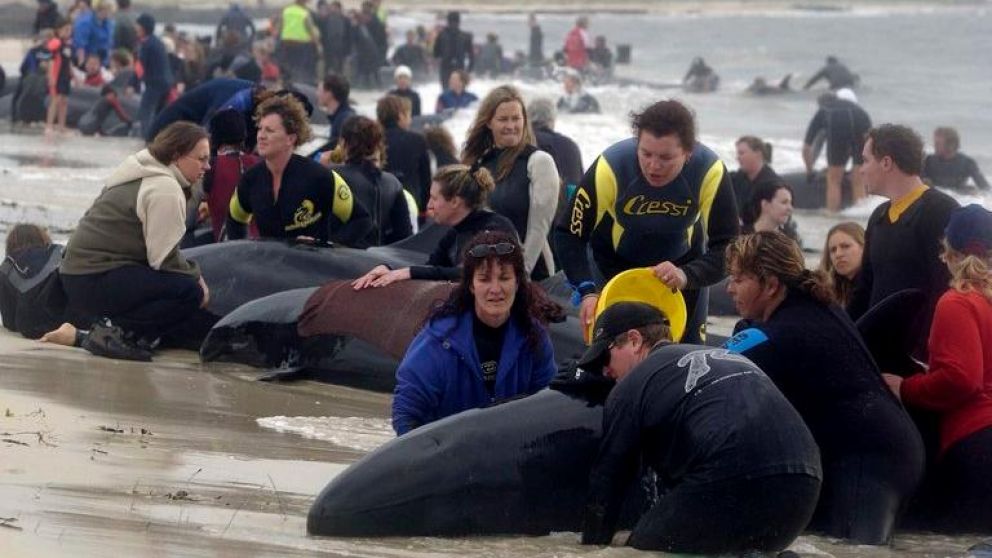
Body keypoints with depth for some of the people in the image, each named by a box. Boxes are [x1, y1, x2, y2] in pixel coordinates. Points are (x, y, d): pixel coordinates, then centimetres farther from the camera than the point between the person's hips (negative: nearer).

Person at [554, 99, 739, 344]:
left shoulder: (710, 172, -31)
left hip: (683, 267, 1)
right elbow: (568, 234, -22)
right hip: (616, 267, -1)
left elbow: (728, 247, -27)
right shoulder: (610, 167, -33)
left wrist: (686, 275, -47)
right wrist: (587, 292, -37)